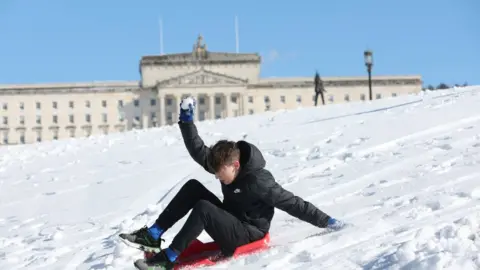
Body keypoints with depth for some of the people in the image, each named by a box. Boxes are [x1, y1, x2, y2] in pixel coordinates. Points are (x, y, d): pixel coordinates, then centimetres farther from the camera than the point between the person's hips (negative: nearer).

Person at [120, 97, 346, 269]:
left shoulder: (259, 182, -24)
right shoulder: (227, 165, -2)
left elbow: (292, 203, -20)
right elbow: (198, 151, 1)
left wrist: (326, 221, -18)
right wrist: (187, 119, -6)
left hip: (247, 235, -8)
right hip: (232, 222, 8)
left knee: (203, 208, -30)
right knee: (192, 187, -6)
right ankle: (154, 234, -10)